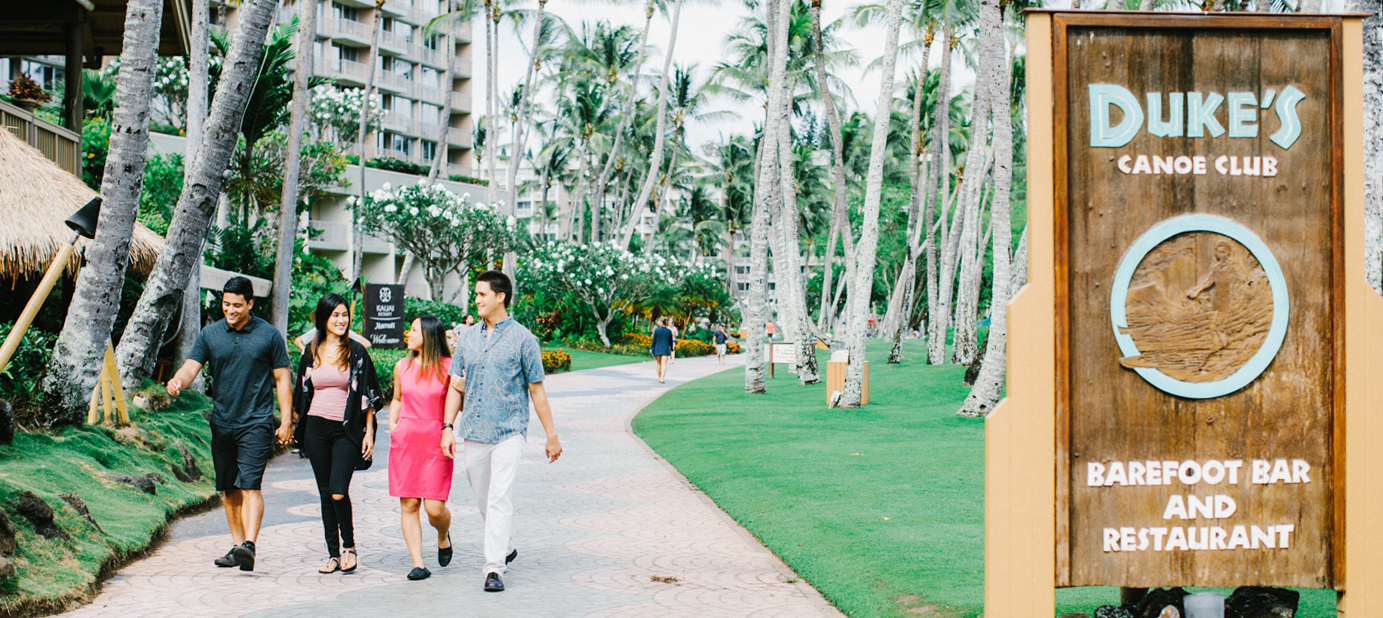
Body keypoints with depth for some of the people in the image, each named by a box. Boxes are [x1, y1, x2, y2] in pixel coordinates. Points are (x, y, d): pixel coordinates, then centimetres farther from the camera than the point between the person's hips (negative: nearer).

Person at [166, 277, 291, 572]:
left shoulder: (268, 335, 0)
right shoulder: (209, 334, 7)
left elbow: (282, 378, 3)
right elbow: (191, 367, 0)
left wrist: (286, 420, -2)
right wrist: (177, 382, -25)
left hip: (256, 423, -4)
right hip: (222, 423, 4)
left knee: (249, 485, -16)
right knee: (228, 489, 10)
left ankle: (249, 545, -24)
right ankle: (237, 544, 20)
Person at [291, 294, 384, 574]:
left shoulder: (356, 352, 1)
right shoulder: (311, 352, 10)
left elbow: (368, 394, 1)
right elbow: (301, 393, 17)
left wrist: (369, 432, -4)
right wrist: (295, 426, 13)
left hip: (346, 430, -3)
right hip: (316, 428, 3)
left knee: (338, 492, -16)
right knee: (325, 494, 6)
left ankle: (349, 546, 6)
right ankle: (333, 554, 13)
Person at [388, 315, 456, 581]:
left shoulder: (448, 367, -3)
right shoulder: (402, 366, 8)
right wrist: (392, 428, 10)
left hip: (436, 441, -3)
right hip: (405, 440, 3)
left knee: (434, 507, -8)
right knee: (408, 504, -1)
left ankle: (443, 536, 26)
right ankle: (418, 564, 5)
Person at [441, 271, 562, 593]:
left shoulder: (522, 339, -2)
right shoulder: (467, 338, 10)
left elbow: (536, 390, 0)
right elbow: (456, 386, 13)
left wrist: (551, 434, 0)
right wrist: (448, 427, 4)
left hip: (508, 432, -5)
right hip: (473, 433, 5)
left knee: (500, 500, -12)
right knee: (483, 501, 13)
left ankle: (494, 569, -12)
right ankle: (506, 549, 34)